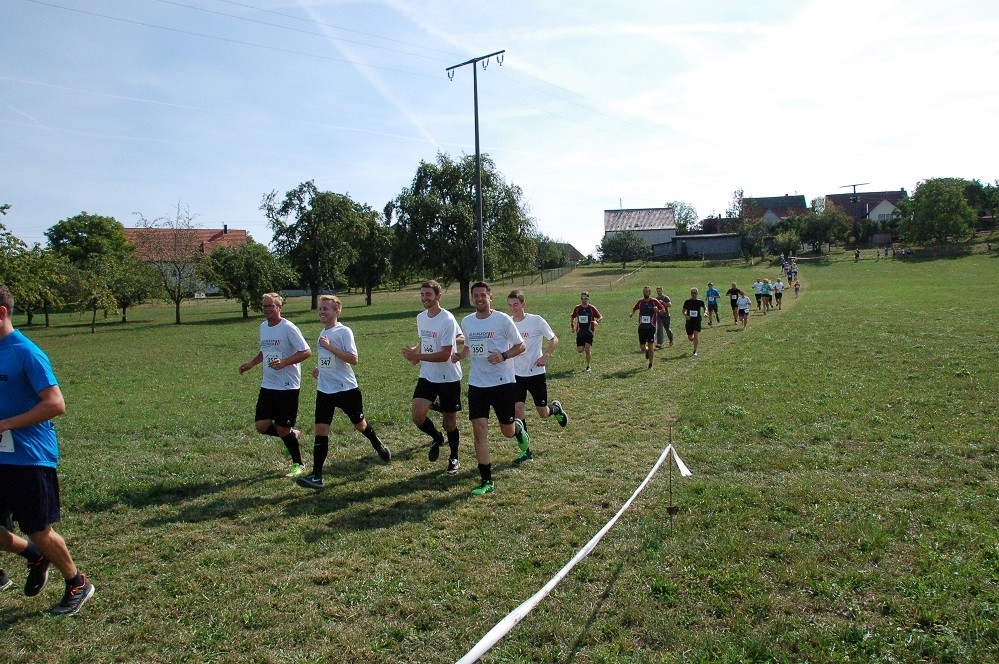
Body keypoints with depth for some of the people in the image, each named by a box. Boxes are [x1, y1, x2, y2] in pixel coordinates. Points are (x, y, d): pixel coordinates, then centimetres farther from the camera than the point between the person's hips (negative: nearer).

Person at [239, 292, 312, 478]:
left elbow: (306, 352, -16)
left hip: (288, 386, -7)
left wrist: (284, 362, -26)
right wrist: (251, 364, 11)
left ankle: (298, 464, 21)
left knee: (283, 430, -2)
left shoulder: (288, 328, -14)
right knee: (261, 426, 1)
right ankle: (293, 434, 29)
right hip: (268, 385, 7)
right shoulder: (263, 326, 9)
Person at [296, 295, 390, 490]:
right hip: (324, 390, 6)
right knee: (320, 430, -4)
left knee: (360, 425, 13)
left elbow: (353, 359, -22)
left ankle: (379, 447, 43)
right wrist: (320, 369, 10)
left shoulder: (344, 331, -12)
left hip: (347, 388, -6)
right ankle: (316, 476, -3)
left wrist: (329, 346, -24)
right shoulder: (323, 332, 10)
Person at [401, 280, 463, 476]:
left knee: (449, 422, 6)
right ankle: (436, 437, 22)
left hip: (449, 378, -5)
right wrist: (416, 350, 1)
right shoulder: (421, 317, 6)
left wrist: (418, 356, -25)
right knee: (417, 415, -11)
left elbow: (444, 355, -22)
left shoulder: (447, 320, -18)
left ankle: (454, 459, 30)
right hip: (427, 377, 5)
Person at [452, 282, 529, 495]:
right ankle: (486, 481, 3)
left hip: (503, 382, -3)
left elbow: (521, 346, -4)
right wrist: (459, 355, -1)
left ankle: (518, 428, 46)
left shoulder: (502, 319, -8)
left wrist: (503, 356, -22)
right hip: (477, 384, 3)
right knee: (479, 430, -5)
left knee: (508, 431, 7)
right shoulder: (466, 322, 6)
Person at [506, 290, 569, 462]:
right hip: (516, 375, 2)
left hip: (536, 373, -2)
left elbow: (554, 340, -2)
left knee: (543, 413, 8)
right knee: (518, 409, -11)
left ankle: (555, 408, 45)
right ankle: (525, 451, 1)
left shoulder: (536, 320, -11)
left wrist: (546, 356, -17)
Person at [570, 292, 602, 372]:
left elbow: (600, 317, 1)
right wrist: (572, 325, 9)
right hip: (580, 332, 2)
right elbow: (572, 317, 19)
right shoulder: (577, 308, 3)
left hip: (589, 332, -2)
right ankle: (583, 347, 34)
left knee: (587, 350, -11)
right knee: (580, 350, -5)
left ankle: (588, 366, 6)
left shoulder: (592, 308, -4)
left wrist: (596, 321, -19)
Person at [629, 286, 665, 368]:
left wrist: (658, 311, -20)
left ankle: (650, 364, 9)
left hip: (651, 327, -3)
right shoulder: (640, 302, 6)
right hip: (641, 327, 3)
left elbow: (663, 310, 2)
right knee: (642, 347, 1)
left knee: (650, 346, -3)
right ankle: (647, 351, 38)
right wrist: (632, 313, -2)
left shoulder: (654, 301, -2)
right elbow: (634, 309, 20)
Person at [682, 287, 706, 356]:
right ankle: (694, 339, 45)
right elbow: (683, 311, 8)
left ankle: (695, 351, -6)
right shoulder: (687, 302, 1)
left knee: (696, 335, -17)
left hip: (697, 321, -1)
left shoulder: (700, 302, 1)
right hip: (689, 321, 2)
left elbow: (704, 308, 20)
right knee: (689, 338, 6)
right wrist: (686, 315, -12)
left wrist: (704, 313, 0)